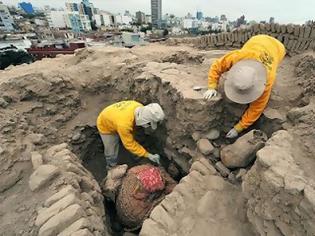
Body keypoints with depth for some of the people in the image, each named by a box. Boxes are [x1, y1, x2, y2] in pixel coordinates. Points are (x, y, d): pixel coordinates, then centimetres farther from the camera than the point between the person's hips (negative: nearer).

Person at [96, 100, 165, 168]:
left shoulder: (139, 107, -26)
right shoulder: (124, 123, -46)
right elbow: (130, 144, -32)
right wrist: (148, 155, -29)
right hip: (106, 125, -6)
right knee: (112, 152, 6)